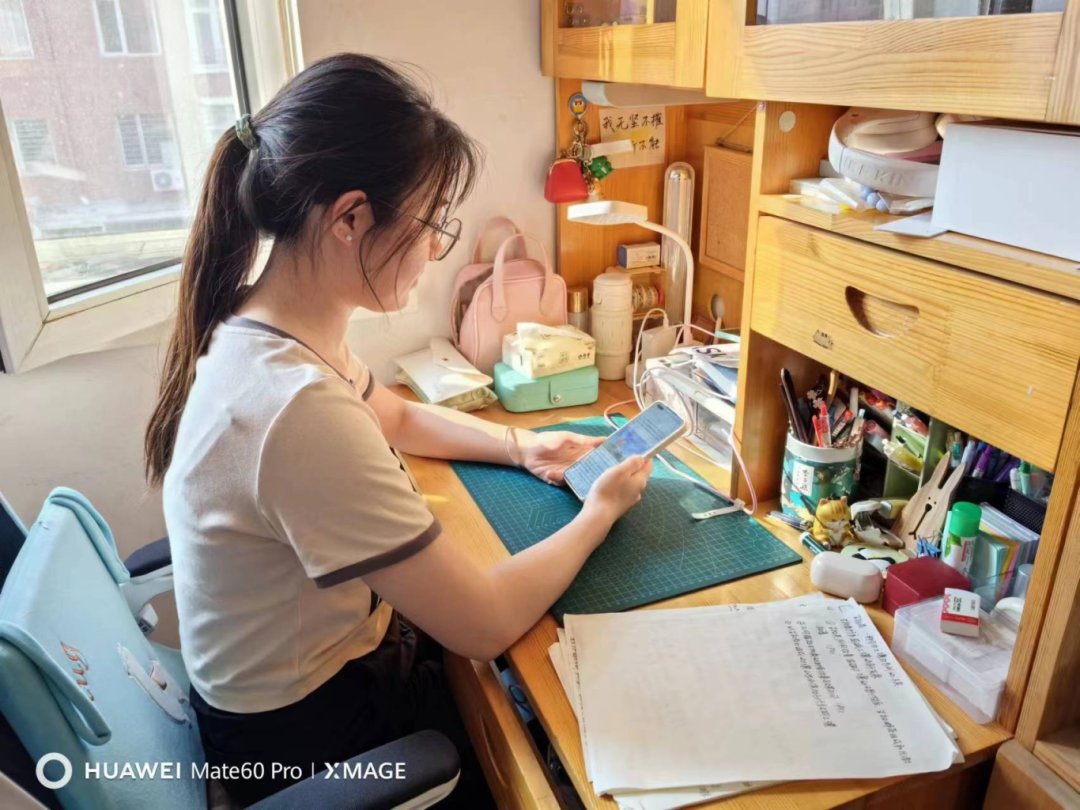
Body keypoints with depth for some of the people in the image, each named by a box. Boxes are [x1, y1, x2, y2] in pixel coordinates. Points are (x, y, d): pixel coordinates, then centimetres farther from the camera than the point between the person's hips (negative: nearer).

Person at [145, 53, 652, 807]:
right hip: (305, 732, -7)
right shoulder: (300, 411, -38)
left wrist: (521, 446, -2)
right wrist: (601, 511, -12)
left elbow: (397, 417, 13)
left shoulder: (265, 324, -8)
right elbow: (485, 626, -27)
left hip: (309, 661, 7)